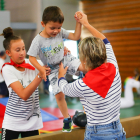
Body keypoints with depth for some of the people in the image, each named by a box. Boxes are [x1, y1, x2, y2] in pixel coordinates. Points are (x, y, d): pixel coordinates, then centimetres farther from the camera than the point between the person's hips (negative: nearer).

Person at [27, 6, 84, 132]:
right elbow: (31, 57, -16)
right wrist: (41, 69, -28)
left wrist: (79, 22, -16)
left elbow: (75, 36, -6)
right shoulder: (38, 40, -19)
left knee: (83, 66, -28)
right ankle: (67, 119, 17)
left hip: (66, 60, 2)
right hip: (54, 69, -2)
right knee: (59, 94, -1)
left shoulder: (60, 32, -10)